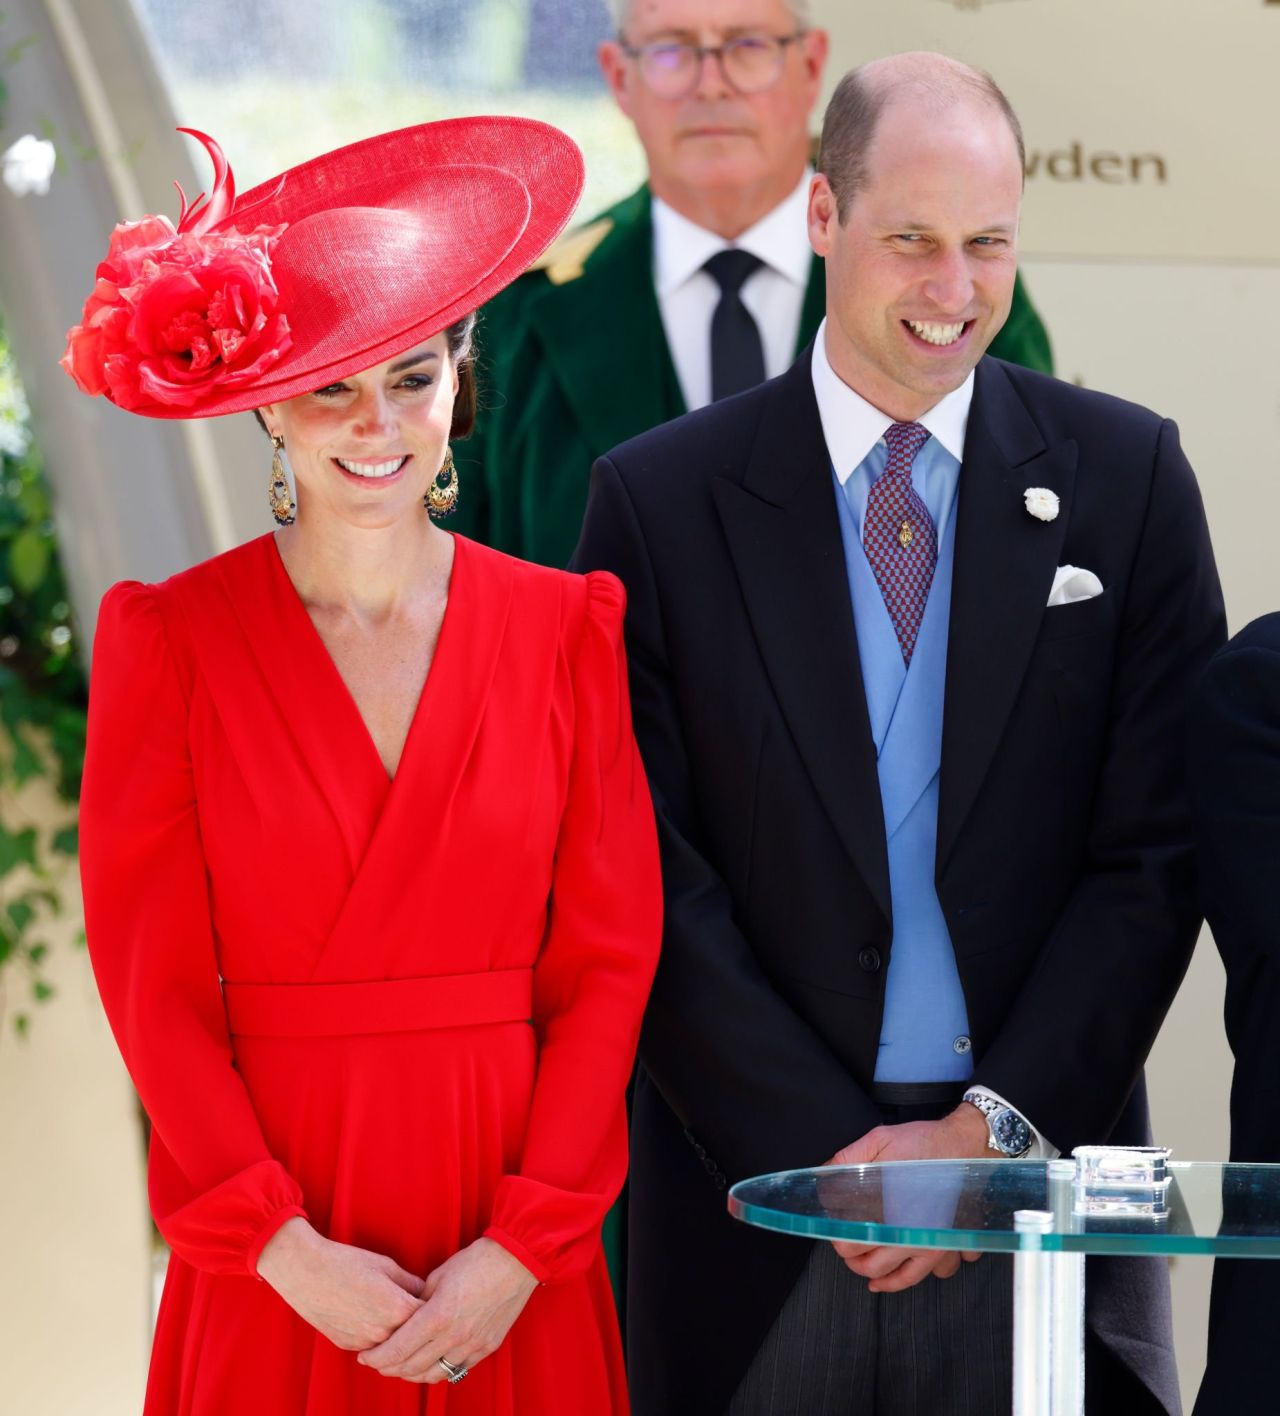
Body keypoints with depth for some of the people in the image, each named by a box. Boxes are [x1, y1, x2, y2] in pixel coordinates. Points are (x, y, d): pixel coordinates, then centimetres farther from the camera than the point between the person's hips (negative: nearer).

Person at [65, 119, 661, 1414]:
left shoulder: (564, 628, 3)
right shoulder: (169, 639, -1)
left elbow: (606, 964, 2)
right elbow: (153, 983, -3)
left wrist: (522, 1251, -8)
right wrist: (286, 1249, -11)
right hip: (271, 1276, -1)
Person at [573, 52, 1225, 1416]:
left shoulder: (1125, 476, 4)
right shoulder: (659, 497, 1)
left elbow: (1155, 853, 0)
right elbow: (650, 881, -3)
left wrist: (996, 1127, -8)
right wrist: (824, 1153, -9)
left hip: (1044, 1204, 1)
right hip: (761, 1216, 0)